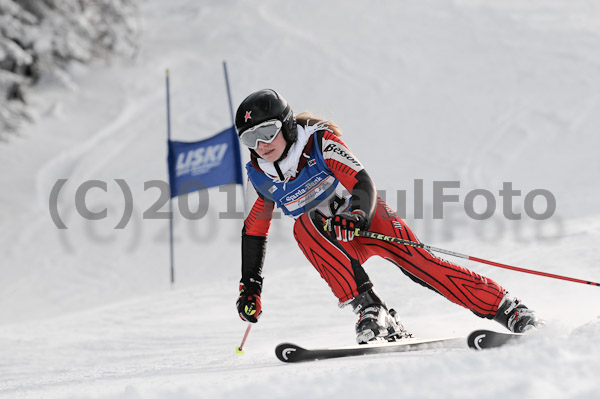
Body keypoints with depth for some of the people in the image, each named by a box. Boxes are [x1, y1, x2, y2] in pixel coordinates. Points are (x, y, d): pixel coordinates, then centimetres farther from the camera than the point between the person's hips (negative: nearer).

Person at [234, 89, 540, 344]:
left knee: (416, 261, -21)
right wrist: (250, 287, 4)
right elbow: (253, 231, 6)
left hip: (366, 218, -2)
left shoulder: (320, 142, -19)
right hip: (328, 243, 2)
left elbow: (363, 185, -24)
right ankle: (369, 310, -34)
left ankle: (507, 310, -13)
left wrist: (354, 217, -45)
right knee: (304, 225, -30)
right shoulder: (259, 177, -6)